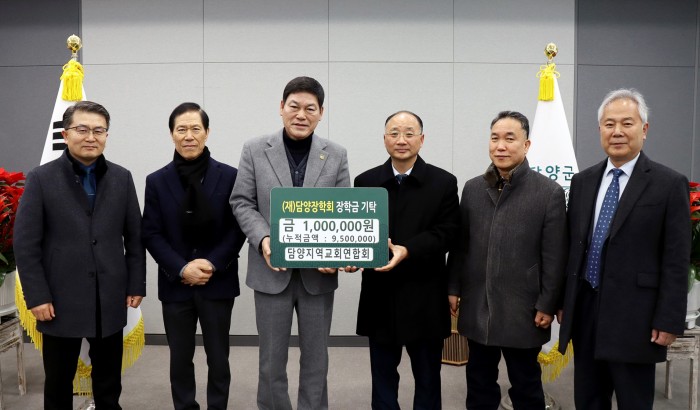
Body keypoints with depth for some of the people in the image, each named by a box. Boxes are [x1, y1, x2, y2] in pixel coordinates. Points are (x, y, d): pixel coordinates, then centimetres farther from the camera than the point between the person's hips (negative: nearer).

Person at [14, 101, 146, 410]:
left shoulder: (122, 178, 5)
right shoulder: (41, 179, -3)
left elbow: (135, 237, 7)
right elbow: (25, 244, -6)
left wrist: (136, 284, 3)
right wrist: (36, 296, -10)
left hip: (110, 300, 2)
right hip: (61, 300, -2)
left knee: (109, 382, 15)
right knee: (58, 382, 12)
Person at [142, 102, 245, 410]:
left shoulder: (229, 176, -2)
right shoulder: (156, 181, 2)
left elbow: (238, 228, -3)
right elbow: (151, 234, -1)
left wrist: (213, 264, -15)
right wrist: (182, 269, -14)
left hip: (218, 283, -1)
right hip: (176, 285, 1)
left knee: (218, 359, 9)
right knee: (180, 359, 13)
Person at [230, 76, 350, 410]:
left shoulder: (336, 155, 2)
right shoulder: (255, 150, 0)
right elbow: (242, 202, 0)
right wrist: (263, 239, -17)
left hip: (318, 272, 1)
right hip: (272, 271, -1)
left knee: (316, 356, 14)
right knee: (272, 357, 11)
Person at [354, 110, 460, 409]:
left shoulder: (444, 182, -1)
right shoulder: (365, 182, 5)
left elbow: (446, 232, -9)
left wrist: (407, 250, -23)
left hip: (425, 297, -1)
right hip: (380, 295, 2)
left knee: (427, 377, 13)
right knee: (383, 376, 15)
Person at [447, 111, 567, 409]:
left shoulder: (550, 192, -8)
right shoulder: (472, 188, 6)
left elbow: (554, 257, -8)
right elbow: (460, 245, 9)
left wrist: (547, 305, -9)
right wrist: (454, 288, 7)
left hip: (523, 310, -4)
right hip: (477, 307, 4)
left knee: (526, 386, 12)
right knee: (479, 384, 16)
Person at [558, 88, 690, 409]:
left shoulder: (670, 184, -7)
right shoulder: (582, 181, 8)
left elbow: (676, 260, -8)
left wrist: (669, 321, -11)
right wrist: (563, 301, 10)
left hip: (635, 316, -4)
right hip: (585, 310, 5)